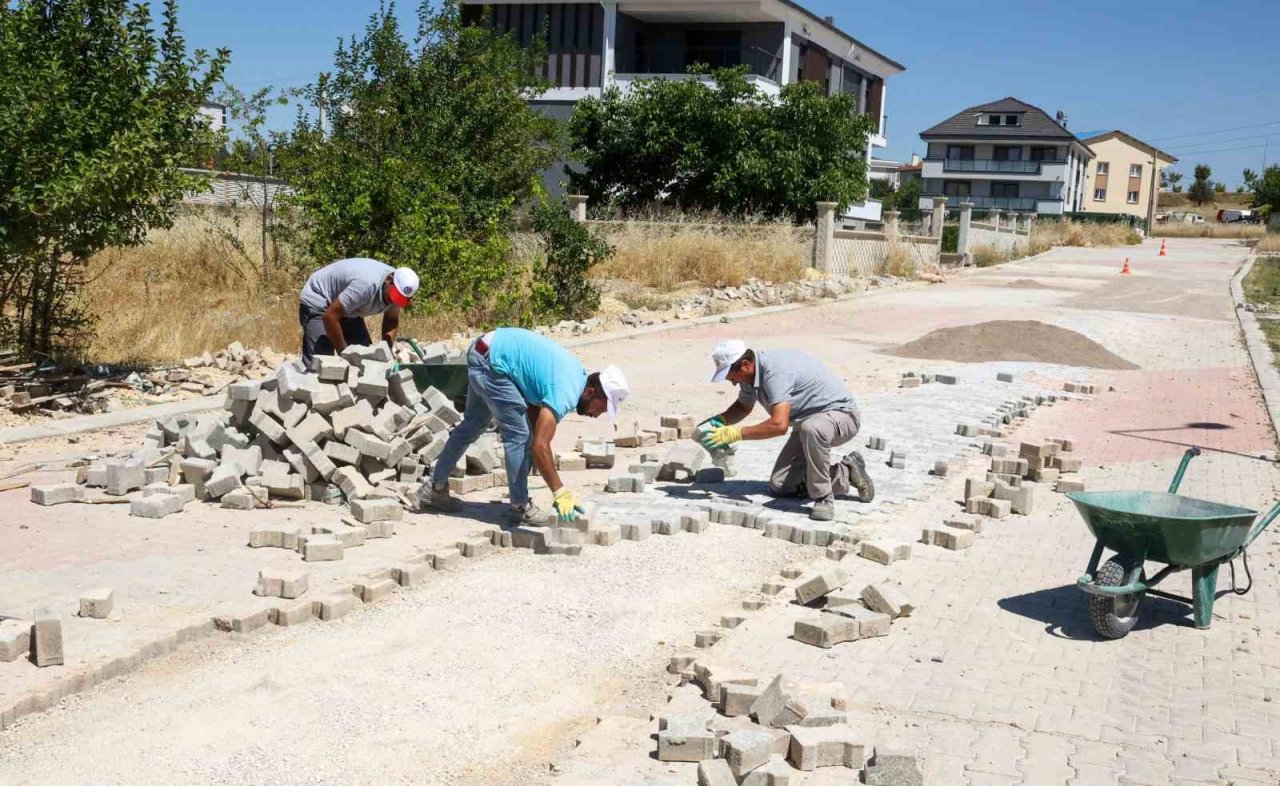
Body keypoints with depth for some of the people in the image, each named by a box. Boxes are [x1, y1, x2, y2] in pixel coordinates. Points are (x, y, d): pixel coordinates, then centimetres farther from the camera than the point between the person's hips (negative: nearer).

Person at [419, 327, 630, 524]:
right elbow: (539, 446, -27)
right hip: (491, 362, -10)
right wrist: (560, 493, -22)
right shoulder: (565, 393, -23)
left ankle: (436, 487, 33)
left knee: (472, 426, 22)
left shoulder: (578, 374, 5)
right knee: (518, 434, -7)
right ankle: (520, 507, 4)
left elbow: (534, 406, 13)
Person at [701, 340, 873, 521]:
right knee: (779, 486, -1)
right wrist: (719, 421, -1)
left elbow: (779, 425, -39)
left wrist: (734, 433, -32)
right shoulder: (750, 373, -1)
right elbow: (743, 407, 20)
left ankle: (823, 498, -24)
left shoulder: (775, 372, -30)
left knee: (811, 428, -44)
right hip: (810, 422, 10)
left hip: (840, 412, -10)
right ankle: (846, 473, 14)